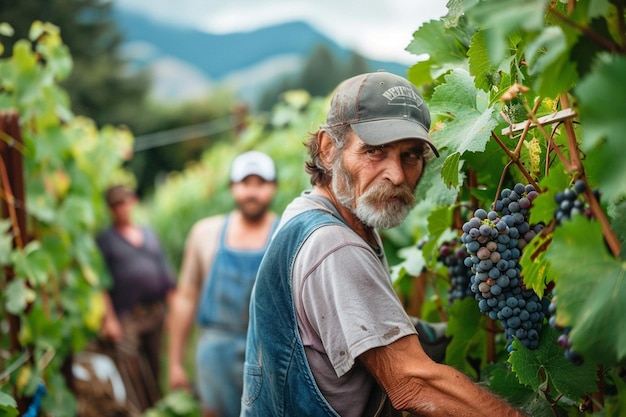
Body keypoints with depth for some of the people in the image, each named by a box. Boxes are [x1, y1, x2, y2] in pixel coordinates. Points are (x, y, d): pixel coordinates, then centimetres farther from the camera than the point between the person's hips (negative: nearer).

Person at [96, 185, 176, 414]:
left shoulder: (149, 234, 16)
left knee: (154, 369, 11)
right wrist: (109, 318, -13)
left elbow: (164, 270, 17)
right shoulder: (105, 239, 2)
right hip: (125, 317, -4)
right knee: (131, 376, -11)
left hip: (155, 313, 5)